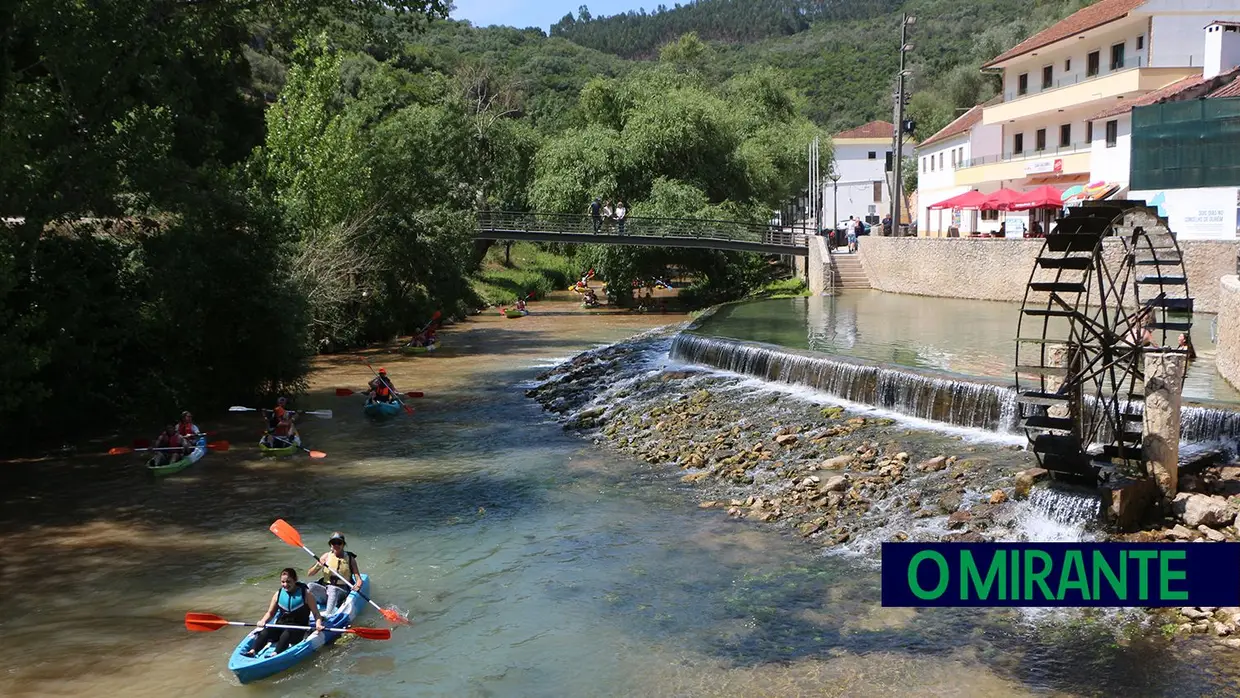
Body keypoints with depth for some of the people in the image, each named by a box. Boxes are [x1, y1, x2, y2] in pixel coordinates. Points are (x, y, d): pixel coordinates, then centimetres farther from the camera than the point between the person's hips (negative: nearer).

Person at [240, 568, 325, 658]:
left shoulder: (306, 594, -4)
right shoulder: (278, 595, 7)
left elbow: (316, 614, -2)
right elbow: (270, 613, 16)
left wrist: (318, 624, -22)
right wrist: (263, 621, -6)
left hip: (298, 628, -4)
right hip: (280, 625, 4)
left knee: (286, 634, -36)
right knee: (266, 632, -26)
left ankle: (275, 654, -53)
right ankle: (252, 651, -40)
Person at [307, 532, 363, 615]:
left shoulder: (350, 558, 3)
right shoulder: (327, 556, 8)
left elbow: (358, 579, -2)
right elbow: (310, 573, 7)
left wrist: (358, 585, -25)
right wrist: (317, 566, -13)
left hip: (342, 591, -3)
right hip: (325, 589, 3)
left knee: (332, 589, -37)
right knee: (311, 586, -26)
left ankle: (328, 615, -53)